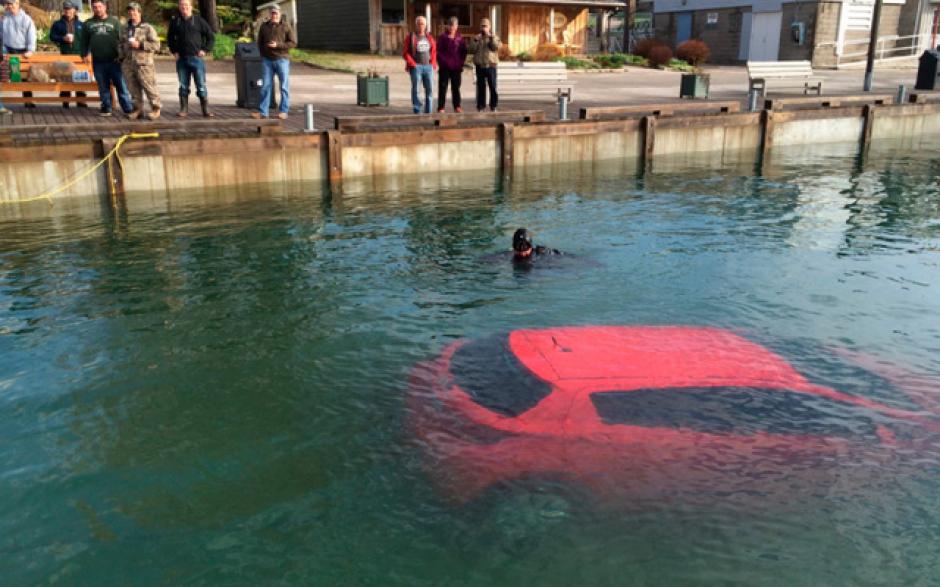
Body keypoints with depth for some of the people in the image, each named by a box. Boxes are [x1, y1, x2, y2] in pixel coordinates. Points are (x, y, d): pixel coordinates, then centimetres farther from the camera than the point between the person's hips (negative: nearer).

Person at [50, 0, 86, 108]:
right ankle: (65, 100, 6)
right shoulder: (58, 24, 7)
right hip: (64, 54, 0)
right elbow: (52, 36, 5)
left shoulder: (80, 24, 10)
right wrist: (63, 38, -12)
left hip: (79, 54, 1)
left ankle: (81, 100, 9)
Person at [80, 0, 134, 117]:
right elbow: (84, 42, 14)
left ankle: (129, 109, 0)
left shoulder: (114, 21, 7)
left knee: (121, 86, -3)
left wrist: (121, 55, -8)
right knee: (103, 88, 7)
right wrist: (84, 55, 3)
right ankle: (106, 108, 15)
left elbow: (121, 39, 2)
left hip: (114, 60, -2)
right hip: (98, 62, 2)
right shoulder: (87, 24, 12)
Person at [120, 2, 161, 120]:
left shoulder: (148, 28, -2)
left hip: (143, 63, -6)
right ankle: (138, 109, 16)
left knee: (149, 87, -4)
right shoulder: (126, 29, 17)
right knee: (133, 88, 6)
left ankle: (156, 109, 8)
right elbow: (122, 44, 30)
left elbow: (156, 45, -10)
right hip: (128, 64, 6)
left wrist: (140, 45, -17)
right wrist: (122, 58, 20)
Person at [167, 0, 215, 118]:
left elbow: (211, 36, 5)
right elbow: (170, 38, 21)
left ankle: (206, 110, 5)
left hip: (196, 58, -3)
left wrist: (206, 50, -3)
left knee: (201, 85, -2)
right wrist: (174, 51, 9)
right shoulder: (175, 21, 8)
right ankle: (184, 110, 12)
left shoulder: (198, 20, 0)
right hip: (181, 59, 3)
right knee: (183, 86, 6)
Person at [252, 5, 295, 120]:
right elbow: (260, 42, 20)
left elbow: (293, 43, -5)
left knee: (284, 86, 0)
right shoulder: (264, 26, 12)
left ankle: (283, 111, 7)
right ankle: (262, 112, 4)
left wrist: (278, 45, -14)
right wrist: (263, 55, 7)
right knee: (266, 86, 2)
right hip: (267, 60, 3)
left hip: (282, 59, -3)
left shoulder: (286, 27, 1)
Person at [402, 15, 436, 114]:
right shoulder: (411, 37, 1)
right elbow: (405, 53, -2)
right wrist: (412, 64, -11)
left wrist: (433, 63, 4)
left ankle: (428, 112, 12)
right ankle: (417, 111, -1)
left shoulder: (429, 37, 14)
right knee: (415, 89, -5)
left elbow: (434, 51, 17)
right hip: (416, 67, -4)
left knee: (429, 90, 4)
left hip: (428, 66, 4)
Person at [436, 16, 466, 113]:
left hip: (456, 67, 3)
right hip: (445, 67, -3)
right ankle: (441, 107, 1)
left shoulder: (459, 38, 7)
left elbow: (464, 51, 10)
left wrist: (461, 63, 0)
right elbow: (438, 51, -3)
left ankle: (457, 106, 17)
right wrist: (443, 62, -11)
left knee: (456, 87, 9)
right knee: (443, 87, -2)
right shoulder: (442, 37, -1)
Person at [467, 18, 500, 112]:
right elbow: (471, 50, 1)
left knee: (493, 87, -2)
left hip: (491, 66, -2)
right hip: (480, 66, 2)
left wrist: (491, 37, -17)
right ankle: (480, 106, 8)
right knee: (481, 87, 3)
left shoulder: (494, 37, 8)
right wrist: (475, 40, -11)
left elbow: (496, 47, -10)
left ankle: (494, 105, 6)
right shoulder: (476, 38, 13)